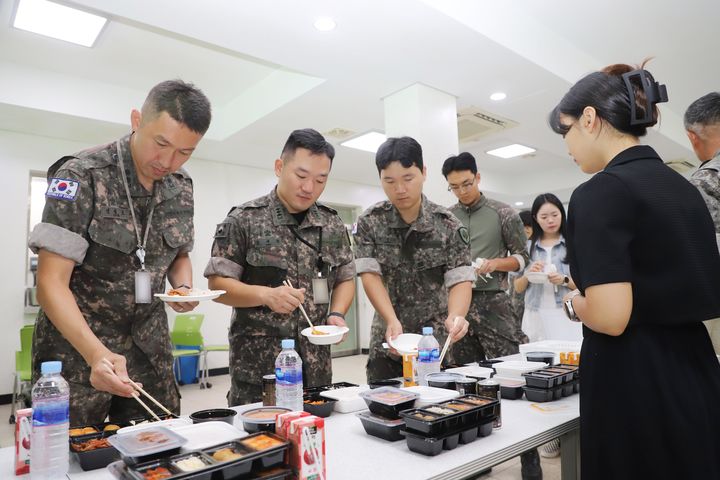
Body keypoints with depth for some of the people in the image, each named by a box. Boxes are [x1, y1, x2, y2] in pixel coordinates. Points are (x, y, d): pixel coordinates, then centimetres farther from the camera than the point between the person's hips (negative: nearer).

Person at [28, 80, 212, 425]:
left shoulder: (181, 186, 1)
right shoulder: (80, 176, -16)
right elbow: (51, 282, -19)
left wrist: (184, 288, -8)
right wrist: (96, 353, -33)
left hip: (149, 347, 5)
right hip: (76, 347, -4)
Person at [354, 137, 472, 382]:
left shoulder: (449, 226, -8)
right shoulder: (369, 223, -6)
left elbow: (460, 279, -13)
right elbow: (370, 274, -12)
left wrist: (455, 315, -34)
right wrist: (392, 320, -27)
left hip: (437, 340, 0)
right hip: (386, 342, 1)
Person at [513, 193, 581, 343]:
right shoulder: (528, 247, 6)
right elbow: (518, 288, 8)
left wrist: (564, 280, -18)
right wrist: (528, 275, -10)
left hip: (565, 315, -2)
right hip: (535, 317, 2)